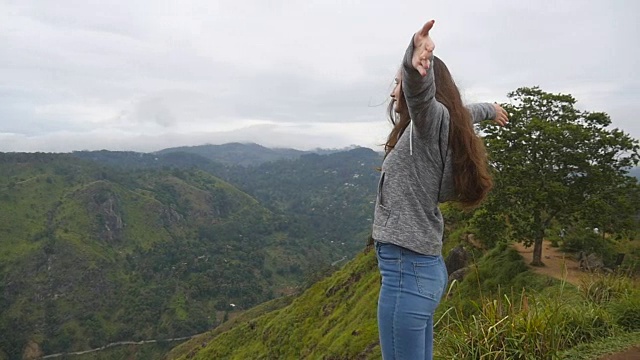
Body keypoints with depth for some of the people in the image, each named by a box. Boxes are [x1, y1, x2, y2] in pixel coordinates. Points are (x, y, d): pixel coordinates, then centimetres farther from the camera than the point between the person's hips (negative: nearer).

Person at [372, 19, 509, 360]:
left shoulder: (433, 120, -11)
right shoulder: (434, 129, 14)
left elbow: (420, 90, -34)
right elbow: (465, 113, 35)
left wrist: (417, 61, -54)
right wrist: (490, 109, 55)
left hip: (406, 271, -10)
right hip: (422, 267, 10)